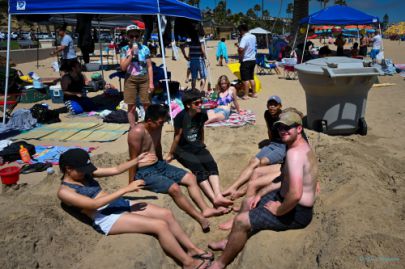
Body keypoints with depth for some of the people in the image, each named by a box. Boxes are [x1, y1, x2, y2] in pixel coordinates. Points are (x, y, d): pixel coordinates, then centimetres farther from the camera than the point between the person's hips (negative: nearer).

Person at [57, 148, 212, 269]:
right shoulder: (64, 191, -9)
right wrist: (126, 189, -26)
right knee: (160, 225, -20)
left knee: (167, 214, -6)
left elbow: (115, 170, 13)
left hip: (119, 203, 8)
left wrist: (137, 161, -2)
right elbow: (94, 204, -23)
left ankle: (192, 248, 7)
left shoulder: (85, 173, 13)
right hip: (106, 219, -8)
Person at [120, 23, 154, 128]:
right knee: (131, 107, 3)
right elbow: (123, 67, -4)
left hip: (144, 79, 0)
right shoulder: (125, 49, 3)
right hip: (130, 80, 0)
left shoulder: (145, 49, 3)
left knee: (147, 106, 1)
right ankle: (133, 129, 14)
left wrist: (151, 83, -2)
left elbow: (149, 66, 3)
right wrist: (131, 54, -12)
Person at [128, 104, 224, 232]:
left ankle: (205, 209, -3)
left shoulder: (157, 128, 2)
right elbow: (133, 159, -20)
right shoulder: (137, 132, -22)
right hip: (144, 172, -9)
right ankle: (200, 218, -16)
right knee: (174, 188, -27)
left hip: (159, 165, 9)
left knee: (190, 178, 0)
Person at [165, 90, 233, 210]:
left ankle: (219, 196, -38)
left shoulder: (202, 115, -1)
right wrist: (171, 154, 2)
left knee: (212, 165, -22)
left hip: (197, 147, 5)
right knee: (199, 169, -27)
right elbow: (177, 136, -7)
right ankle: (215, 200, -37)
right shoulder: (181, 117, -16)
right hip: (183, 150, -5)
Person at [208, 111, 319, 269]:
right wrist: (260, 194, 13)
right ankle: (231, 241, 35)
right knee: (248, 203, 23)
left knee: (241, 221, -10)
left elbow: (295, 194, -39)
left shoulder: (294, 152, -28)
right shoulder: (301, 147, 8)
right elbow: (284, 181, 17)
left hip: (295, 212, -11)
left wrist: (279, 210, -21)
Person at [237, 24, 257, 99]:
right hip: (253, 59, 8)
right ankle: (254, 93, 21)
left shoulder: (244, 38, -17)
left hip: (246, 61, -8)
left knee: (245, 79, -2)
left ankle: (246, 95, 0)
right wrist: (239, 45, 15)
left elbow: (241, 49, -30)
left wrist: (238, 47, -8)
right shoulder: (253, 37, 9)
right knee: (251, 78, 16)